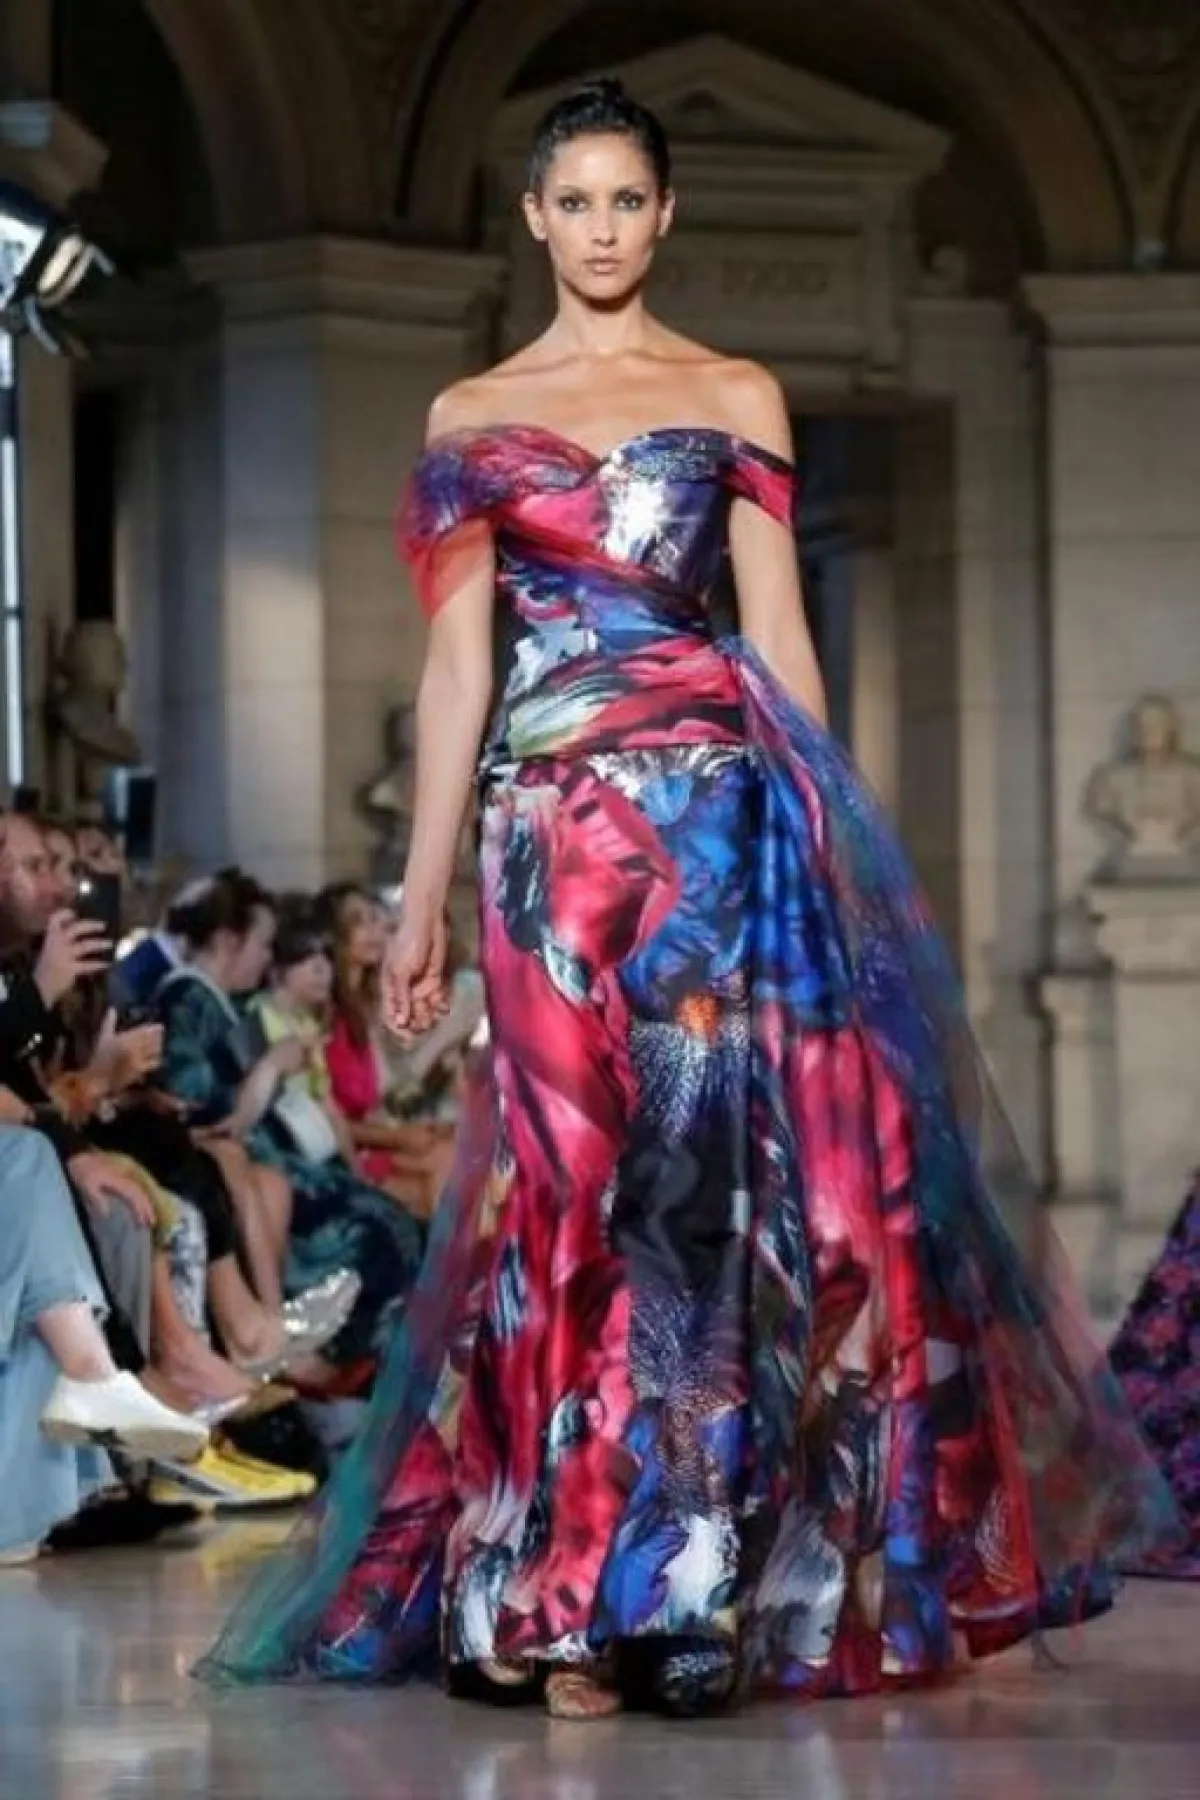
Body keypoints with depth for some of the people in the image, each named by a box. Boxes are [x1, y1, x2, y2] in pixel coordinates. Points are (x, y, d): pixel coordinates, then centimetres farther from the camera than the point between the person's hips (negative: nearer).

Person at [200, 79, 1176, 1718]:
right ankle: (575, 1599, 2)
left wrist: (824, 838, 0)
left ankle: (634, 1586, -2)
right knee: (575, 1172, -3)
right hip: (550, 823, 1)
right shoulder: (470, 416, 13)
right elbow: (457, 663, 9)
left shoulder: (737, 398, 10)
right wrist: (421, 892, 4)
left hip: (715, 804, -1)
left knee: (707, 1163, -9)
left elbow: (779, 636, 6)